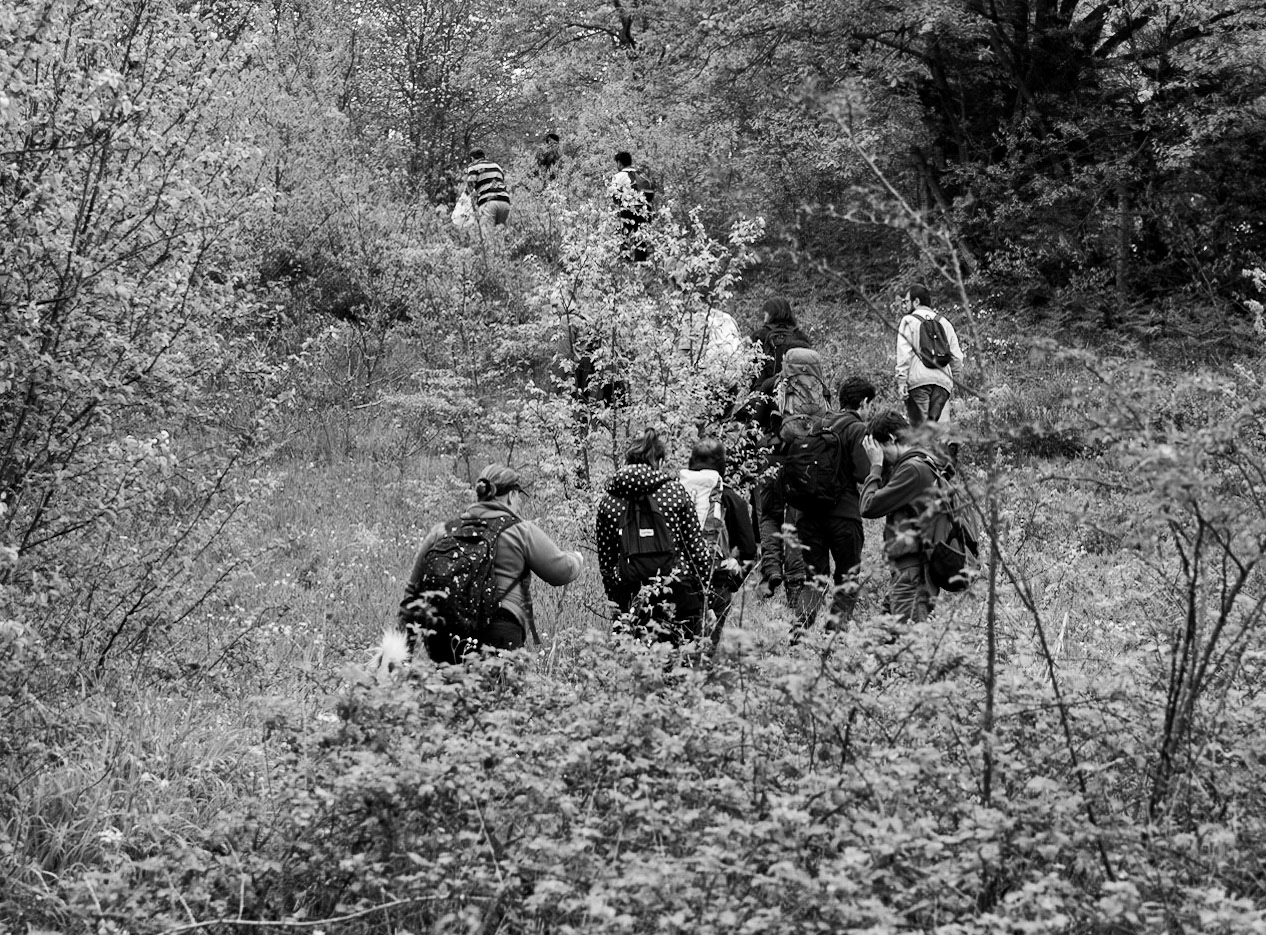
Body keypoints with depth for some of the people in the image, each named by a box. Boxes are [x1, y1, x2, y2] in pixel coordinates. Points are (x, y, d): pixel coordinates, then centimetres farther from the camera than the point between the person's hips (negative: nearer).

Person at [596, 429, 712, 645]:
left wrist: (615, 598, 17)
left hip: (631, 594, 1)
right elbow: (697, 545, 1)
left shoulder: (609, 502, 6)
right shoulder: (675, 490, 1)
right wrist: (703, 583, 10)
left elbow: (606, 561, 9)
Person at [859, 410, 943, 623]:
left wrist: (876, 466, -6)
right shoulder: (921, 463, 16)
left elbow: (869, 507, -16)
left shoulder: (913, 469, -15)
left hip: (911, 569, -10)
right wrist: (881, 468, 8)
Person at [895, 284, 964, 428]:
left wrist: (901, 380, -8)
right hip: (943, 381, 4)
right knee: (933, 423, 6)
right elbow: (957, 358, 14)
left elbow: (904, 354, -6)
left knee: (918, 425, -6)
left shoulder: (908, 321, 5)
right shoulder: (944, 322, 19)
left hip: (918, 380, -4)